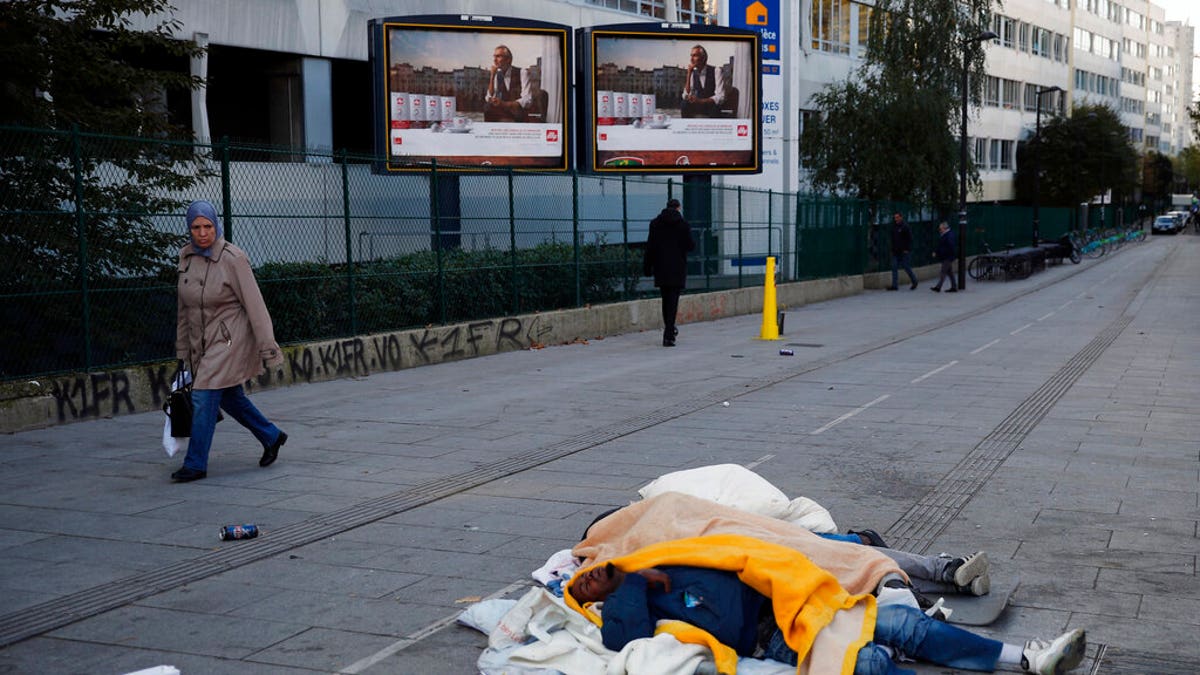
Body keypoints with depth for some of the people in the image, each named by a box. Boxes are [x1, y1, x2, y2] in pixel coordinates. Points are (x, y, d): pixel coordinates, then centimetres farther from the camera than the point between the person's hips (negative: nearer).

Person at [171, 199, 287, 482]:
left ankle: (196, 464, 0)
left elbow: (254, 305, -15)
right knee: (230, 397, 15)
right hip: (201, 342, 7)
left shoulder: (232, 258, -16)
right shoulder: (186, 257, 4)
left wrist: (268, 348, -16)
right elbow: (184, 308, 13)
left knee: (204, 397, -10)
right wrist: (182, 349, 17)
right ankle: (271, 436, 34)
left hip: (229, 340, -7)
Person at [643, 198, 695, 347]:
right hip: (677, 268, -3)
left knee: (666, 299, 17)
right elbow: (690, 246, -5)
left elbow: (650, 247, 3)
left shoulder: (655, 223, 4)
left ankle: (669, 329, 25)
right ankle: (668, 335, -11)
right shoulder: (683, 224, -5)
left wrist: (647, 267, 7)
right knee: (673, 301, -4)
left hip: (661, 268, 3)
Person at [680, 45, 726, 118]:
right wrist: (689, 73, -16)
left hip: (713, 108, -3)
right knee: (684, 105, -25)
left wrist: (700, 101, -31)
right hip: (697, 108, 3)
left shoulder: (716, 71, -8)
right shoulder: (692, 73, 3)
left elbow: (720, 97, -16)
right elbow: (686, 96, -8)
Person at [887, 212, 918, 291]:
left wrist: (907, 249, -15)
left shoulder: (905, 226, -9)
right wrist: (892, 249, 13)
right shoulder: (894, 227, 10)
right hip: (895, 252, 6)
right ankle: (894, 285, 1)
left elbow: (910, 239, -11)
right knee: (894, 268, 0)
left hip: (903, 251, -6)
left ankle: (914, 282, 21)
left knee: (906, 267, 2)